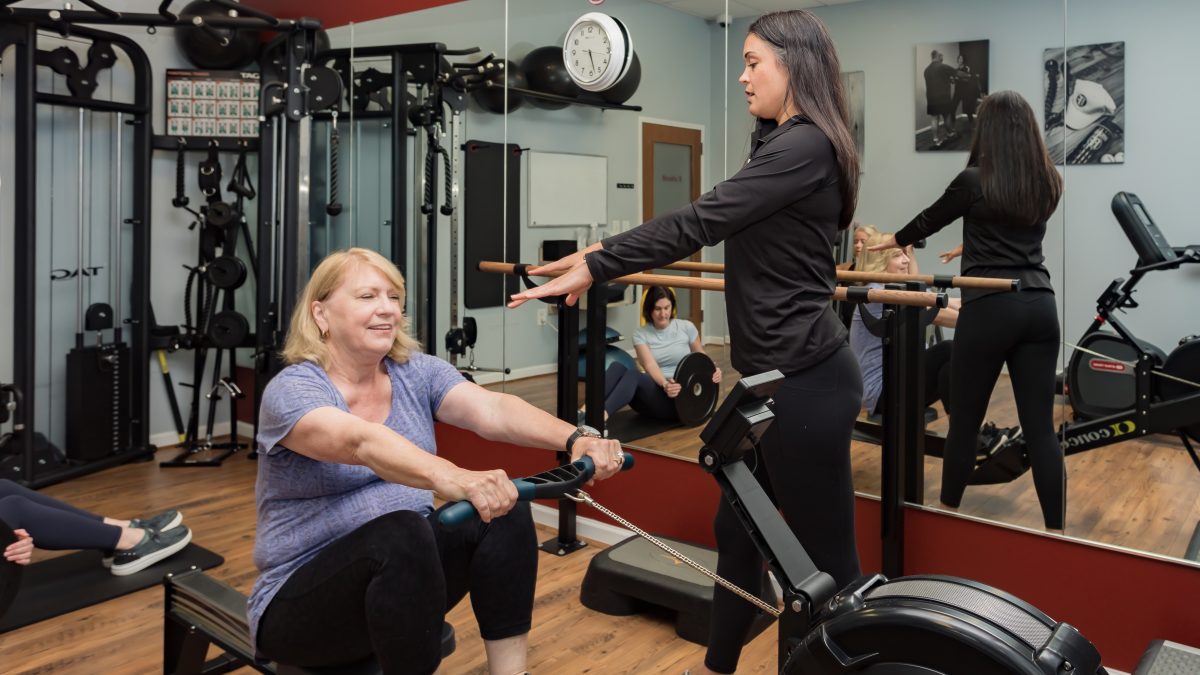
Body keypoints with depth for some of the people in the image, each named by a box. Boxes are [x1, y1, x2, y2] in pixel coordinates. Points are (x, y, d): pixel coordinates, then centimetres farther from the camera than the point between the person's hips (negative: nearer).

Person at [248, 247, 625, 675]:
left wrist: (576, 439, -37)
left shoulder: (417, 372, -1)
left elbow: (491, 410, -19)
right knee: (401, 533, -35)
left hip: (405, 562, 5)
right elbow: (362, 443, -39)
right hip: (301, 597, -5)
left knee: (502, 508, -19)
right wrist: (451, 478, -57)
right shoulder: (291, 391, -17)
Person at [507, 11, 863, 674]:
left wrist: (595, 268, -17)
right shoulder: (785, 144, 17)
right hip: (778, 374, 11)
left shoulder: (805, 145, -15)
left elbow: (700, 222, -21)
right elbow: (721, 226, 19)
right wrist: (608, 251, 15)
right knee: (737, 529, 19)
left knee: (825, 553, 2)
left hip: (803, 379, -11)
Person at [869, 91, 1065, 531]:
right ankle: (1056, 530, 9)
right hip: (1039, 307, 5)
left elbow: (931, 219, 13)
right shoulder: (1048, 183, 11)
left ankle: (949, 512, 25)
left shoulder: (974, 180, -4)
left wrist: (891, 242, 32)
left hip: (989, 308, -5)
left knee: (965, 419, 9)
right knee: (1040, 425, 6)